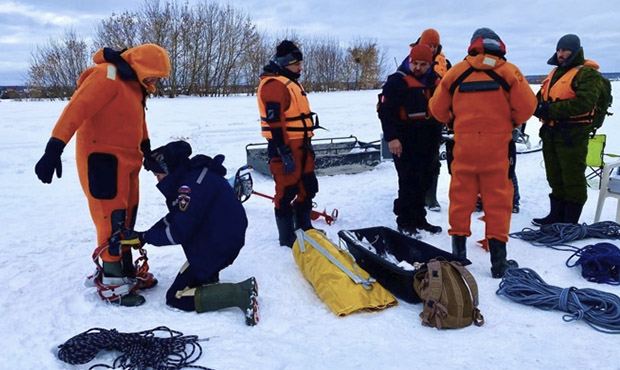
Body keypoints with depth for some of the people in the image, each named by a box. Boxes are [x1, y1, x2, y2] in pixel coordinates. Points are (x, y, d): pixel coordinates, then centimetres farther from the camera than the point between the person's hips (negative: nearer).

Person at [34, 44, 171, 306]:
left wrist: (147, 149, 28)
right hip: (102, 158, -9)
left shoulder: (134, 85, 15)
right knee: (112, 220, -6)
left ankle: (125, 271, 24)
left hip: (126, 160, 10)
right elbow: (77, 109, -25)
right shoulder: (107, 75, -15)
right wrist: (54, 148, -32)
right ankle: (111, 283, 3)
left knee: (126, 218, 13)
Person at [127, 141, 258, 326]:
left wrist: (145, 237, -11)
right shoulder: (192, 175, 9)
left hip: (216, 246, -11)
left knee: (176, 297, -6)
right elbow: (174, 217, 15)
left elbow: (178, 232, -22)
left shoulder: (192, 185, -23)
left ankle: (241, 294, -18)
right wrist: (143, 236, 7)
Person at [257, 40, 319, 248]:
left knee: (308, 188, 17)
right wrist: (285, 153, -25)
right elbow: (274, 122, -23)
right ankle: (287, 238, 9)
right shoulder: (273, 85, -15)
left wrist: (307, 145, 25)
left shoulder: (291, 82, 18)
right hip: (285, 147, -10)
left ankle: (304, 228, 31)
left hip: (301, 146, 10)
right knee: (287, 192, -2)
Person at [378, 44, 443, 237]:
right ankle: (405, 222, 5)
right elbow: (385, 110, -11)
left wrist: (436, 138, 19)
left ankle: (418, 219, 23)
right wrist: (391, 137, -18)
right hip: (405, 142, -6)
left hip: (428, 142, 6)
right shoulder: (397, 81, -6)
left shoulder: (435, 82, 14)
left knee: (424, 181, 10)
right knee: (408, 181, -7)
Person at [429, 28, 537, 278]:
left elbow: (437, 109, 6)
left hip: (464, 146, 2)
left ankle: (458, 252, 18)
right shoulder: (508, 72, -3)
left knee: (461, 196, 11)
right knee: (497, 200, 5)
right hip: (496, 147, -1)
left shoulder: (455, 73, 2)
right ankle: (498, 260, 8)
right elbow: (526, 107, -6)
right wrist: (512, 123, 13)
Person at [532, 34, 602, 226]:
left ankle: (570, 221, 6)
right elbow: (541, 98, 20)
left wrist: (552, 110, -22)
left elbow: (584, 102, -22)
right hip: (551, 132, 8)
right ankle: (556, 215, 27)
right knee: (555, 176, 15)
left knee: (572, 178, -2)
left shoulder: (587, 73, -8)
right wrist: (536, 107, -4)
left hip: (572, 134, -8)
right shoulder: (555, 73, 18)